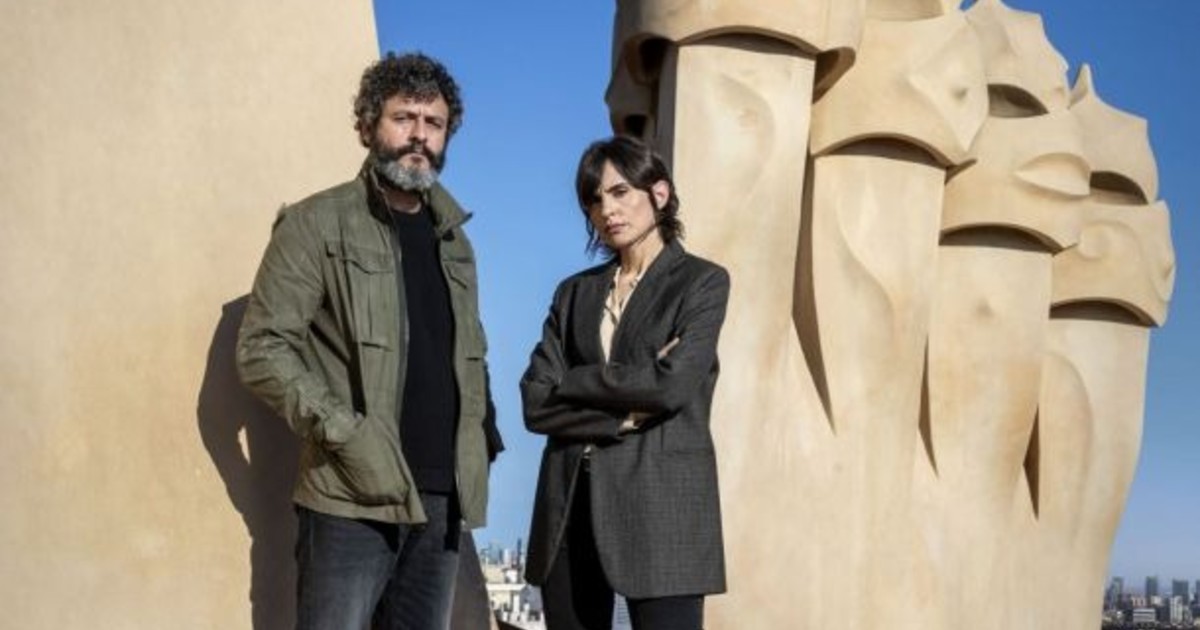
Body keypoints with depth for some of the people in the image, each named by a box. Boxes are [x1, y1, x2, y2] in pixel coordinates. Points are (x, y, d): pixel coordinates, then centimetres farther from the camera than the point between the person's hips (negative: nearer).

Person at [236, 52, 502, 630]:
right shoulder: (317, 223, -1)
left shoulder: (453, 239, 18)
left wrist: (485, 440, 8)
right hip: (354, 497, -5)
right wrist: (343, 432, -16)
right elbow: (261, 348, -7)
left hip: (441, 498, 6)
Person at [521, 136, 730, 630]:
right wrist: (624, 415, -9)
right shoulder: (575, 292, 15)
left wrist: (573, 381, -1)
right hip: (572, 504, 5)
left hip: (660, 501, -4)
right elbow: (536, 403, 3)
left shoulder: (701, 281, 4)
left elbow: (672, 384, -12)